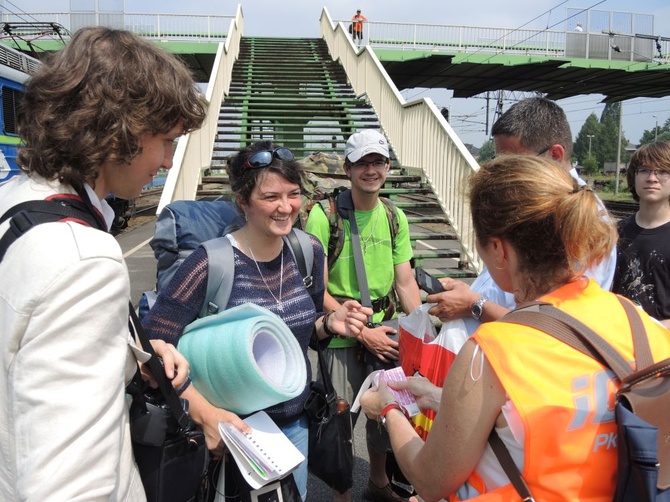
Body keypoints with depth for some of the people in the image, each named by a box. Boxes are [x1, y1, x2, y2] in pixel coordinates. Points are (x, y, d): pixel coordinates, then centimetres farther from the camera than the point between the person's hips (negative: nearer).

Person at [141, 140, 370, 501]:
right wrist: (206, 414, -27)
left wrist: (330, 323, -14)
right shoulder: (212, 264, -23)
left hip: (296, 423, 5)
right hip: (236, 427, -5)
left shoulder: (308, 251, -6)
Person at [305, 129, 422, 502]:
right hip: (340, 335, -5)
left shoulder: (395, 217, 7)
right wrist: (364, 332, -16)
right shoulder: (324, 215, -12)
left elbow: (405, 281, 7)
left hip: (383, 330, 5)